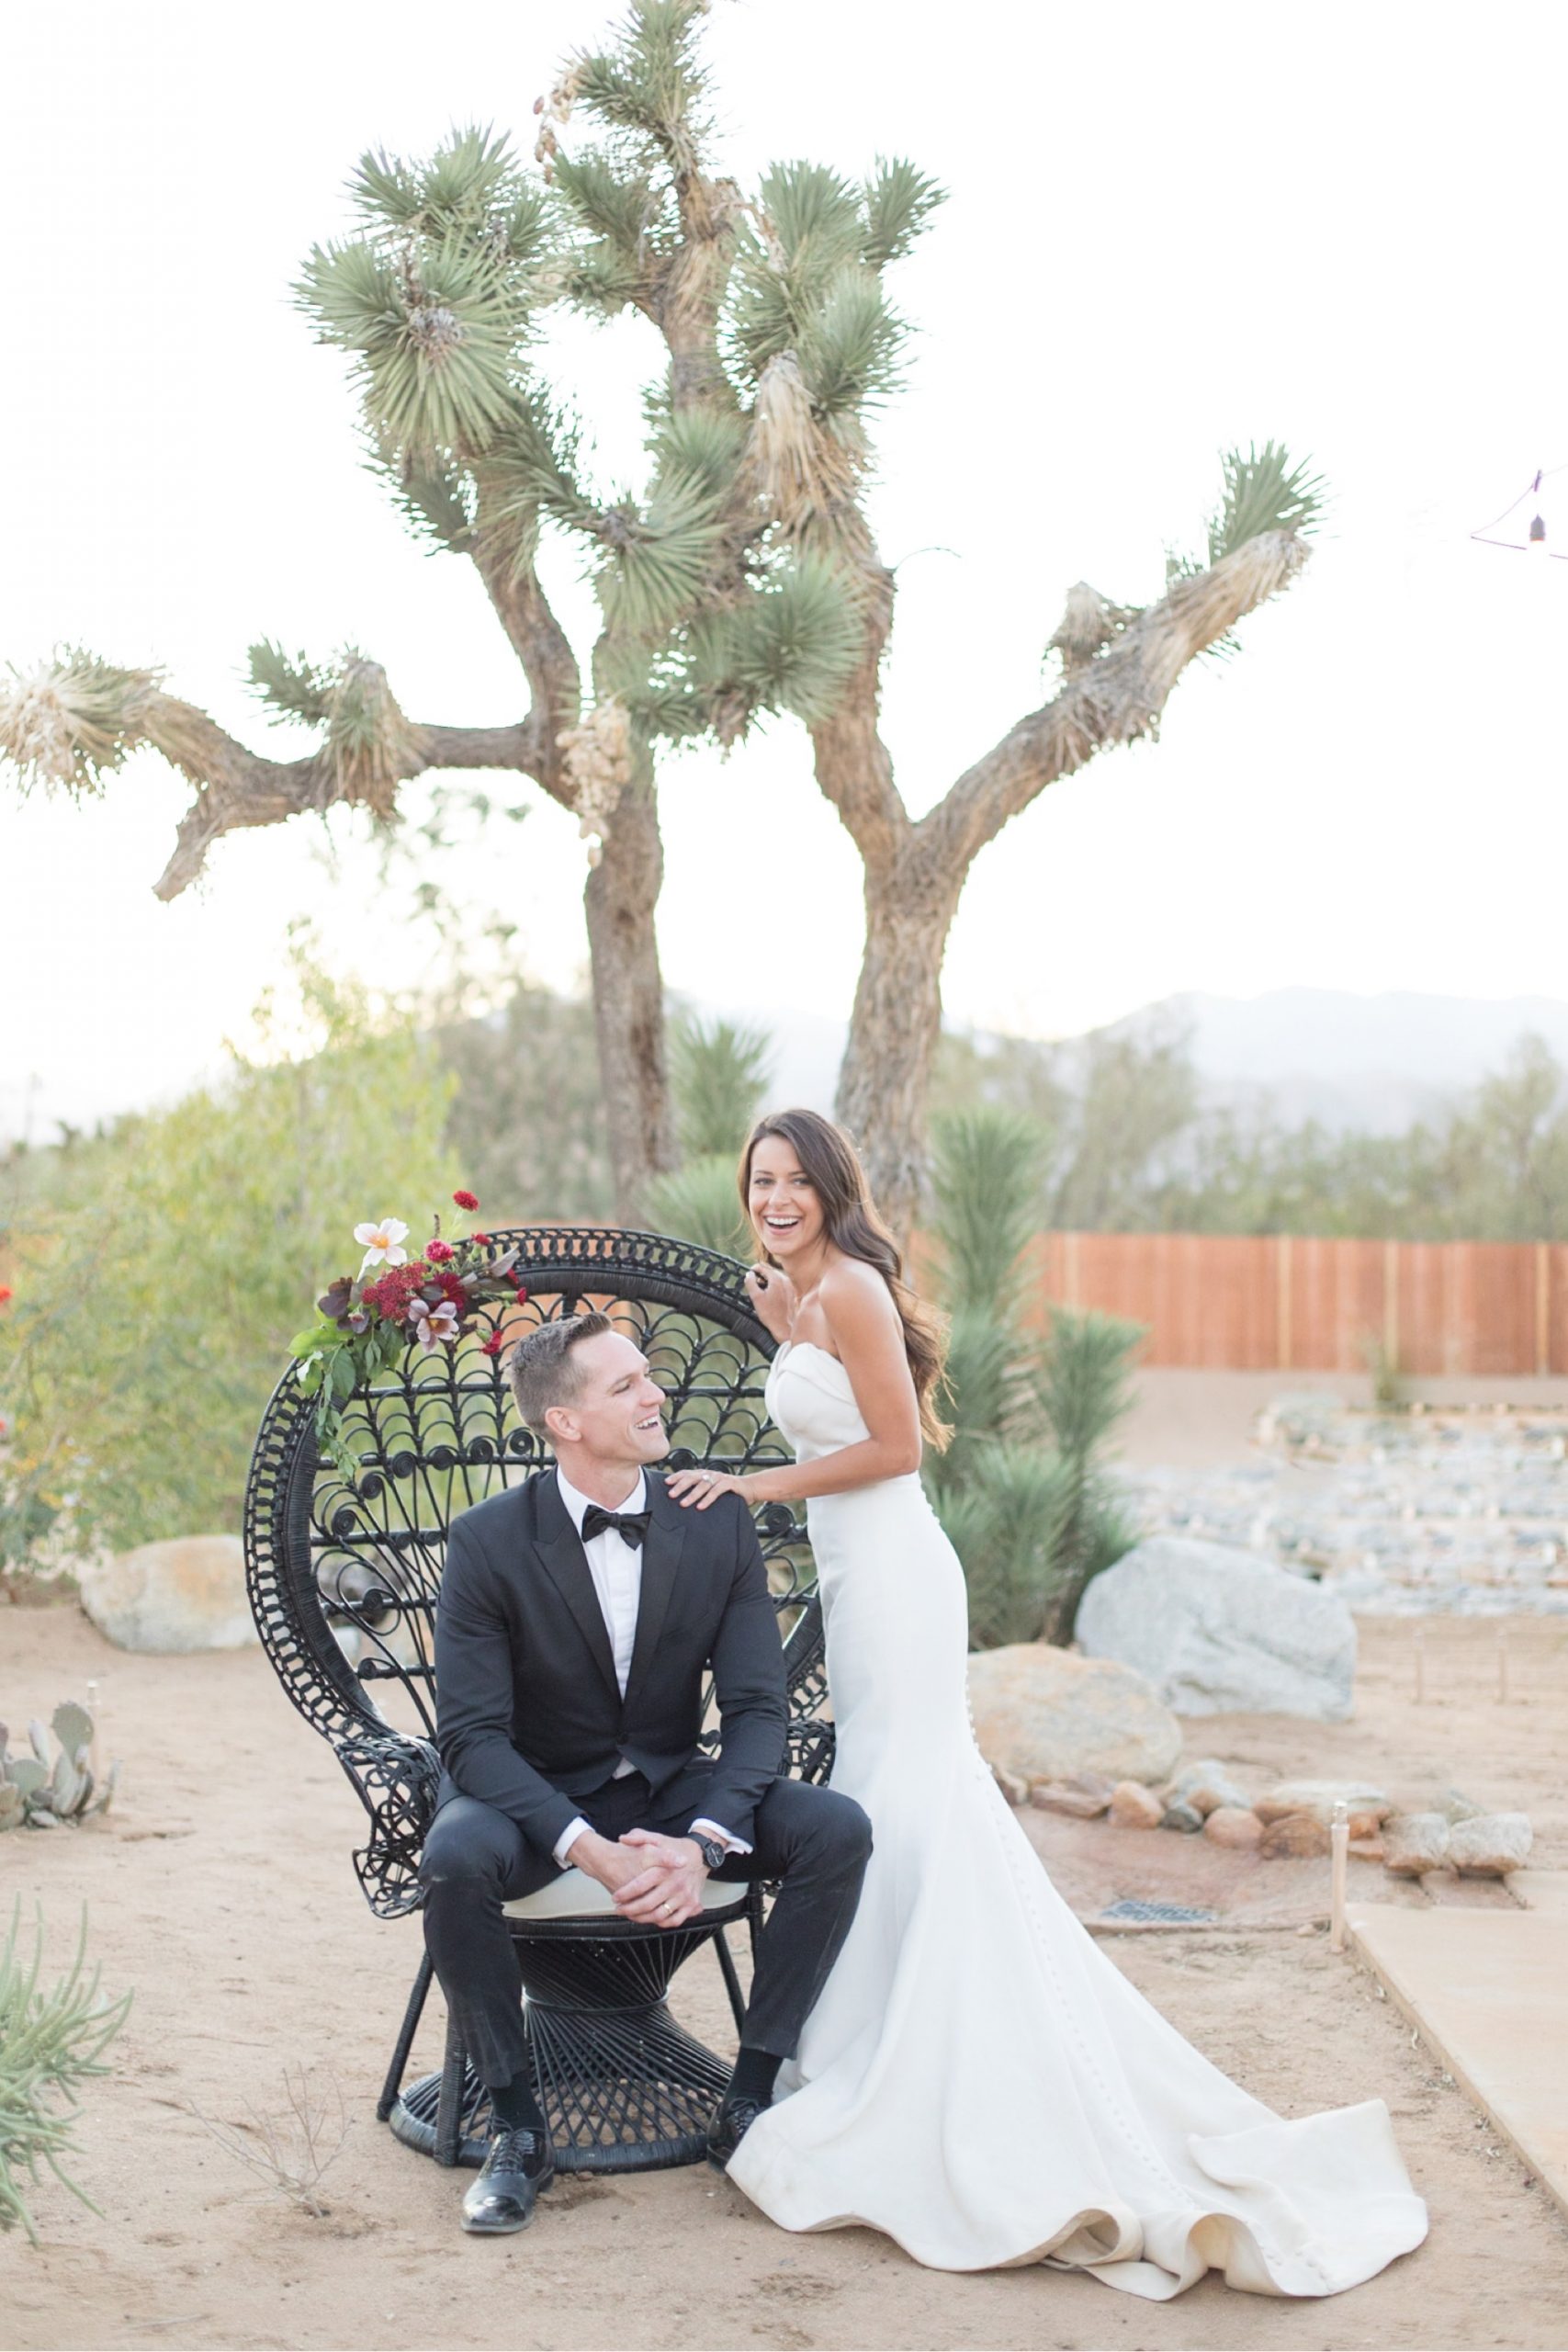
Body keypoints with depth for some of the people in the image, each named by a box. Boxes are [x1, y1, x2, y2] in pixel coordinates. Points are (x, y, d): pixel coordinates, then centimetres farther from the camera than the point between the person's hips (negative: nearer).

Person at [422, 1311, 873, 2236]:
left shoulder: (718, 1525, -8)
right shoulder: (489, 1542, -15)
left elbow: (758, 1707, -9)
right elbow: (472, 1734, -18)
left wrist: (701, 1841, -28)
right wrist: (589, 1848, -33)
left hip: (673, 1790, 3)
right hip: (540, 1801, -3)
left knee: (839, 1830, -21)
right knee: (454, 1860, -35)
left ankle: (750, 2103, -7)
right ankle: (519, 2130, -14)